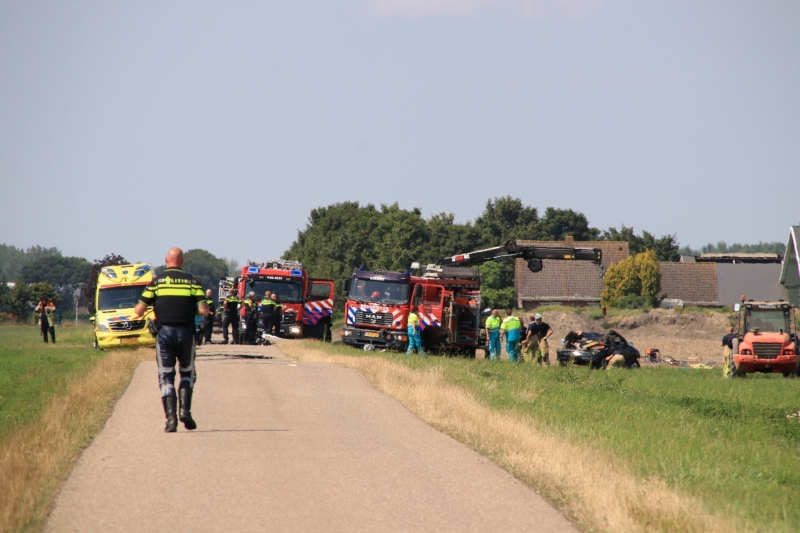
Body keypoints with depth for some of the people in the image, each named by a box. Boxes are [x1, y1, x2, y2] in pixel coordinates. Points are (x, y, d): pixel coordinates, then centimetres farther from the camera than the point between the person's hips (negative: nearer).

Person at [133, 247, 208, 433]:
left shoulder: (157, 282, 3)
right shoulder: (192, 281, 4)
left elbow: (139, 311, -1)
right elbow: (204, 311, -4)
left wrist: (136, 311, 23)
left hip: (164, 332, 0)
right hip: (186, 332, 0)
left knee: (166, 376, 6)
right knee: (187, 372, 18)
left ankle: (171, 417, -6)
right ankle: (185, 409, 0)